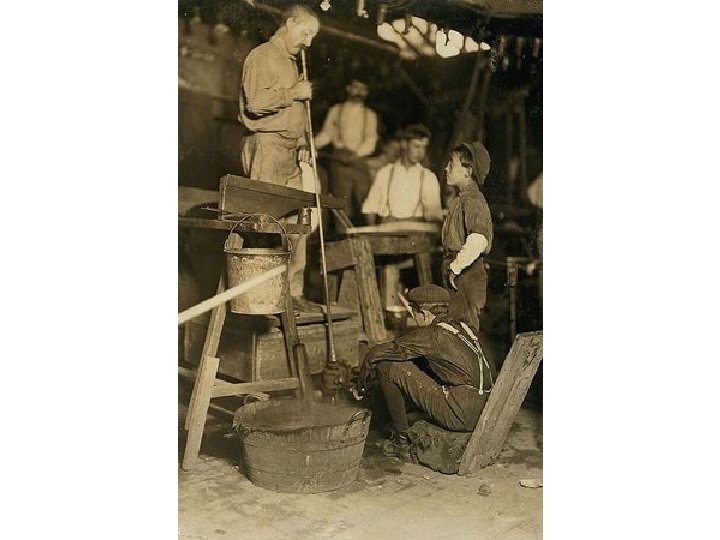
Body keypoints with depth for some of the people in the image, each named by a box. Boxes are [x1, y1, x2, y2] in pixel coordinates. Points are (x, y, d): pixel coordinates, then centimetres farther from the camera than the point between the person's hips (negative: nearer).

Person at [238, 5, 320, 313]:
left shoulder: (291, 62, 25)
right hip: (266, 148, -9)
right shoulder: (261, 57, -5)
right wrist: (294, 93, -10)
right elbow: (255, 102, -19)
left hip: (289, 152, 9)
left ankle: (294, 291, 12)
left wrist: (302, 144, 17)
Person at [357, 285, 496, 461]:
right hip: (485, 412, 9)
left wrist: (361, 387, 11)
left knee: (387, 366, -4)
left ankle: (403, 440, 11)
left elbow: (375, 354, -3)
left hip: (460, 416, -9)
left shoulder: (431, 334, -8)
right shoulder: (464, 327, 12)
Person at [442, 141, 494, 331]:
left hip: (467, 279, -10)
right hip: (458, 279, 10)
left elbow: (478, 241, -32)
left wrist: (455, 268, -25)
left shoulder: (473, 201, -17)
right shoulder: (460, 199, 14)